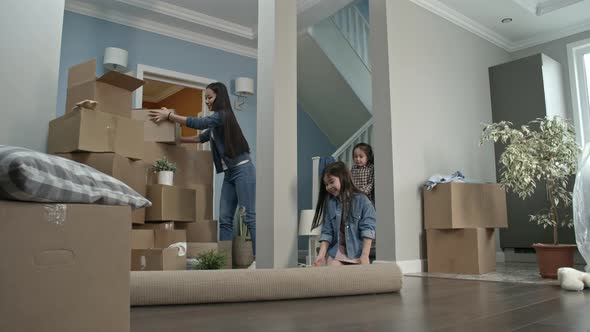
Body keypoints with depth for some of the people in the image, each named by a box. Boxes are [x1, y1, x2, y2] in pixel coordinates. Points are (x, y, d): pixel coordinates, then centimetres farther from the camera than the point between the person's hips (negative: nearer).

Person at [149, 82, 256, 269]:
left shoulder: (223, 115, -8)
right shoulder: (216, 123, 20)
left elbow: (198, 123, -20)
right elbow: (200, 138, 29)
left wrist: (169, 115, -18)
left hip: (243, 170, -9)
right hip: (229, 173, 9)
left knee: (248, 216, -10)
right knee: (225, 218, 3)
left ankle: (258, 259, -7)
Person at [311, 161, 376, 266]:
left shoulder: (362, 200, -7)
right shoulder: (330, 203, 5)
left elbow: (368, 230, -10)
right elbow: (327, 232, 4)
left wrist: (365, 255, -16)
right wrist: (321, 255, -6)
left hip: (357, 251, -3)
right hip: (336, 252, 3)